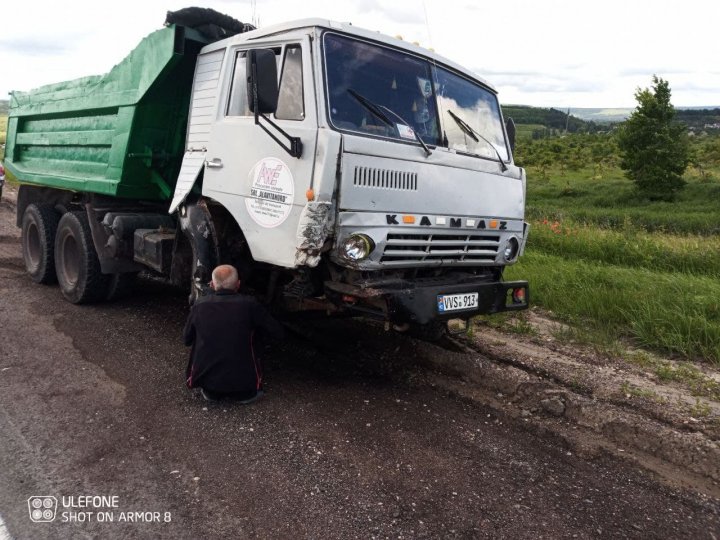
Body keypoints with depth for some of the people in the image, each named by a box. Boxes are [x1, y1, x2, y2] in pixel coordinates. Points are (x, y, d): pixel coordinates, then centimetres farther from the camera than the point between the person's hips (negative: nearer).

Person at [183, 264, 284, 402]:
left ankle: (208, 390, 13)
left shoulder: (200, 305, -2)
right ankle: (244, 391, 9)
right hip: (243, 384, -1)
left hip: (204, 379, 1)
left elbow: (187, 340, 13)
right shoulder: (249, 304, -9)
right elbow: (278, 333, -1)